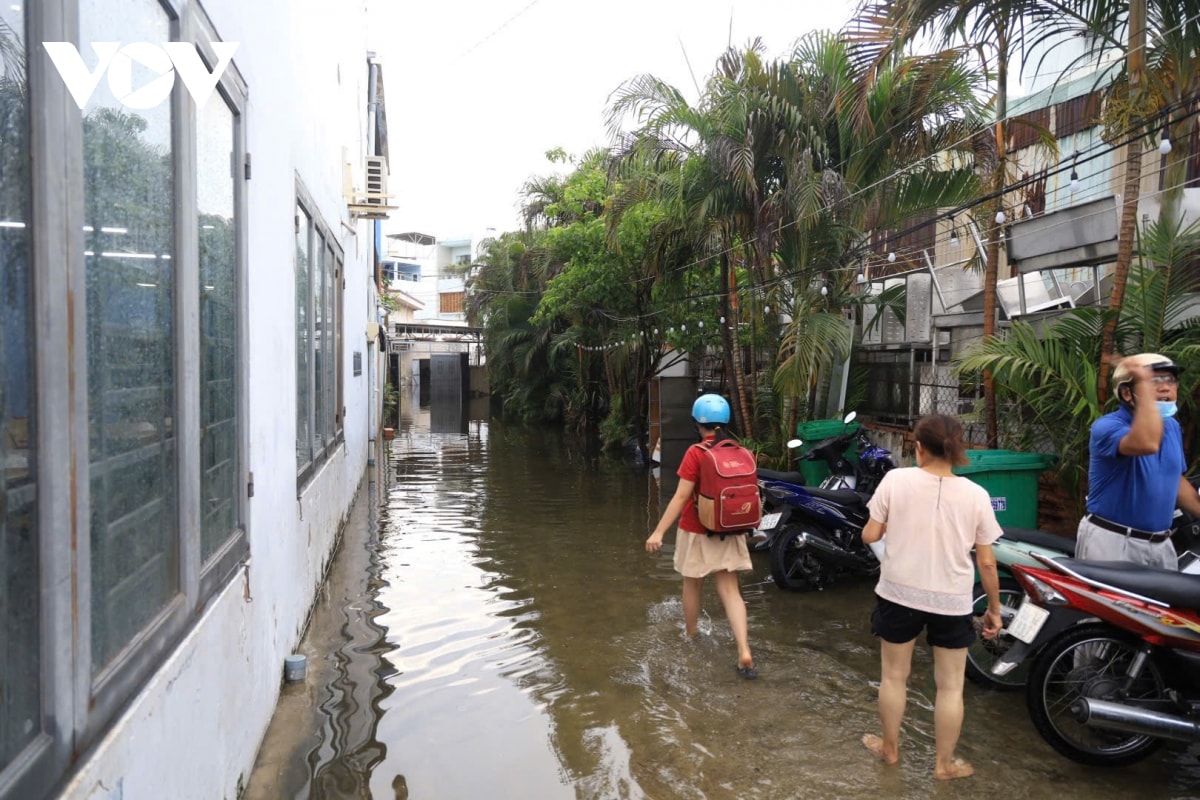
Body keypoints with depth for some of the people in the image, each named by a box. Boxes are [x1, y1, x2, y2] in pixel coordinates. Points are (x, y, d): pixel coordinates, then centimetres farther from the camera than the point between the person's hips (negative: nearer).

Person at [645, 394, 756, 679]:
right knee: (730, 590, 4)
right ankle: (745, 653, -8)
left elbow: (681, 496, -20)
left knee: (693, 585, 16)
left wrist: (659, 531, -19)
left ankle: (690, 638, 34)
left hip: (697, 531, -4)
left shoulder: (696, 453, -16)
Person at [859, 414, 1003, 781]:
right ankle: (944, 763, 28)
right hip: (952, 602, 0)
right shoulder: (976, 495, -8)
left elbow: (869, 535, -7)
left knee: (894, 675, 19)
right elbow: (986, 562, -3)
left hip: (899, 594, 0)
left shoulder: (895, 480, -11)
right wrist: (994, 608, 10)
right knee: (950, 685, 16)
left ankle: (889, 748, 35)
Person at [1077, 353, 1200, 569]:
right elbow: (1146, 444, -39)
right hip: (1111, 540, -8)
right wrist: (1145, 384, -35)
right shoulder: (1107, 426, -17)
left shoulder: (1172, 426, 11)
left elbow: (1176, 479, 22)